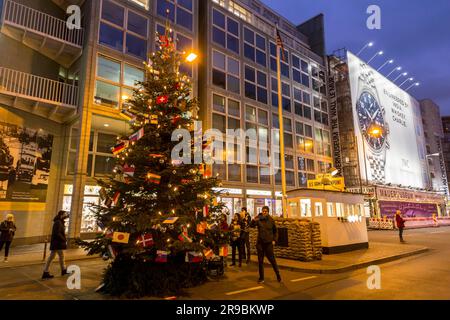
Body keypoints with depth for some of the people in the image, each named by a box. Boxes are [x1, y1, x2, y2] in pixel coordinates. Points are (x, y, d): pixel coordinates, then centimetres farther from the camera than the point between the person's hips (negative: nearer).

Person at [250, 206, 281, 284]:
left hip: (269, 243, 0)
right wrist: (254, 221, -41)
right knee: (260, 261, 7)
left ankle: (278, 275, 21)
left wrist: (274, 240, 1)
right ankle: (261, 278, 17)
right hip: (260, 243, 1)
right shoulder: (259, 219, -5)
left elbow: (275, 231, 13)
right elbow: (251, 225, -21)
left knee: (272, 259, 3)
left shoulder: (271, 220, 0)